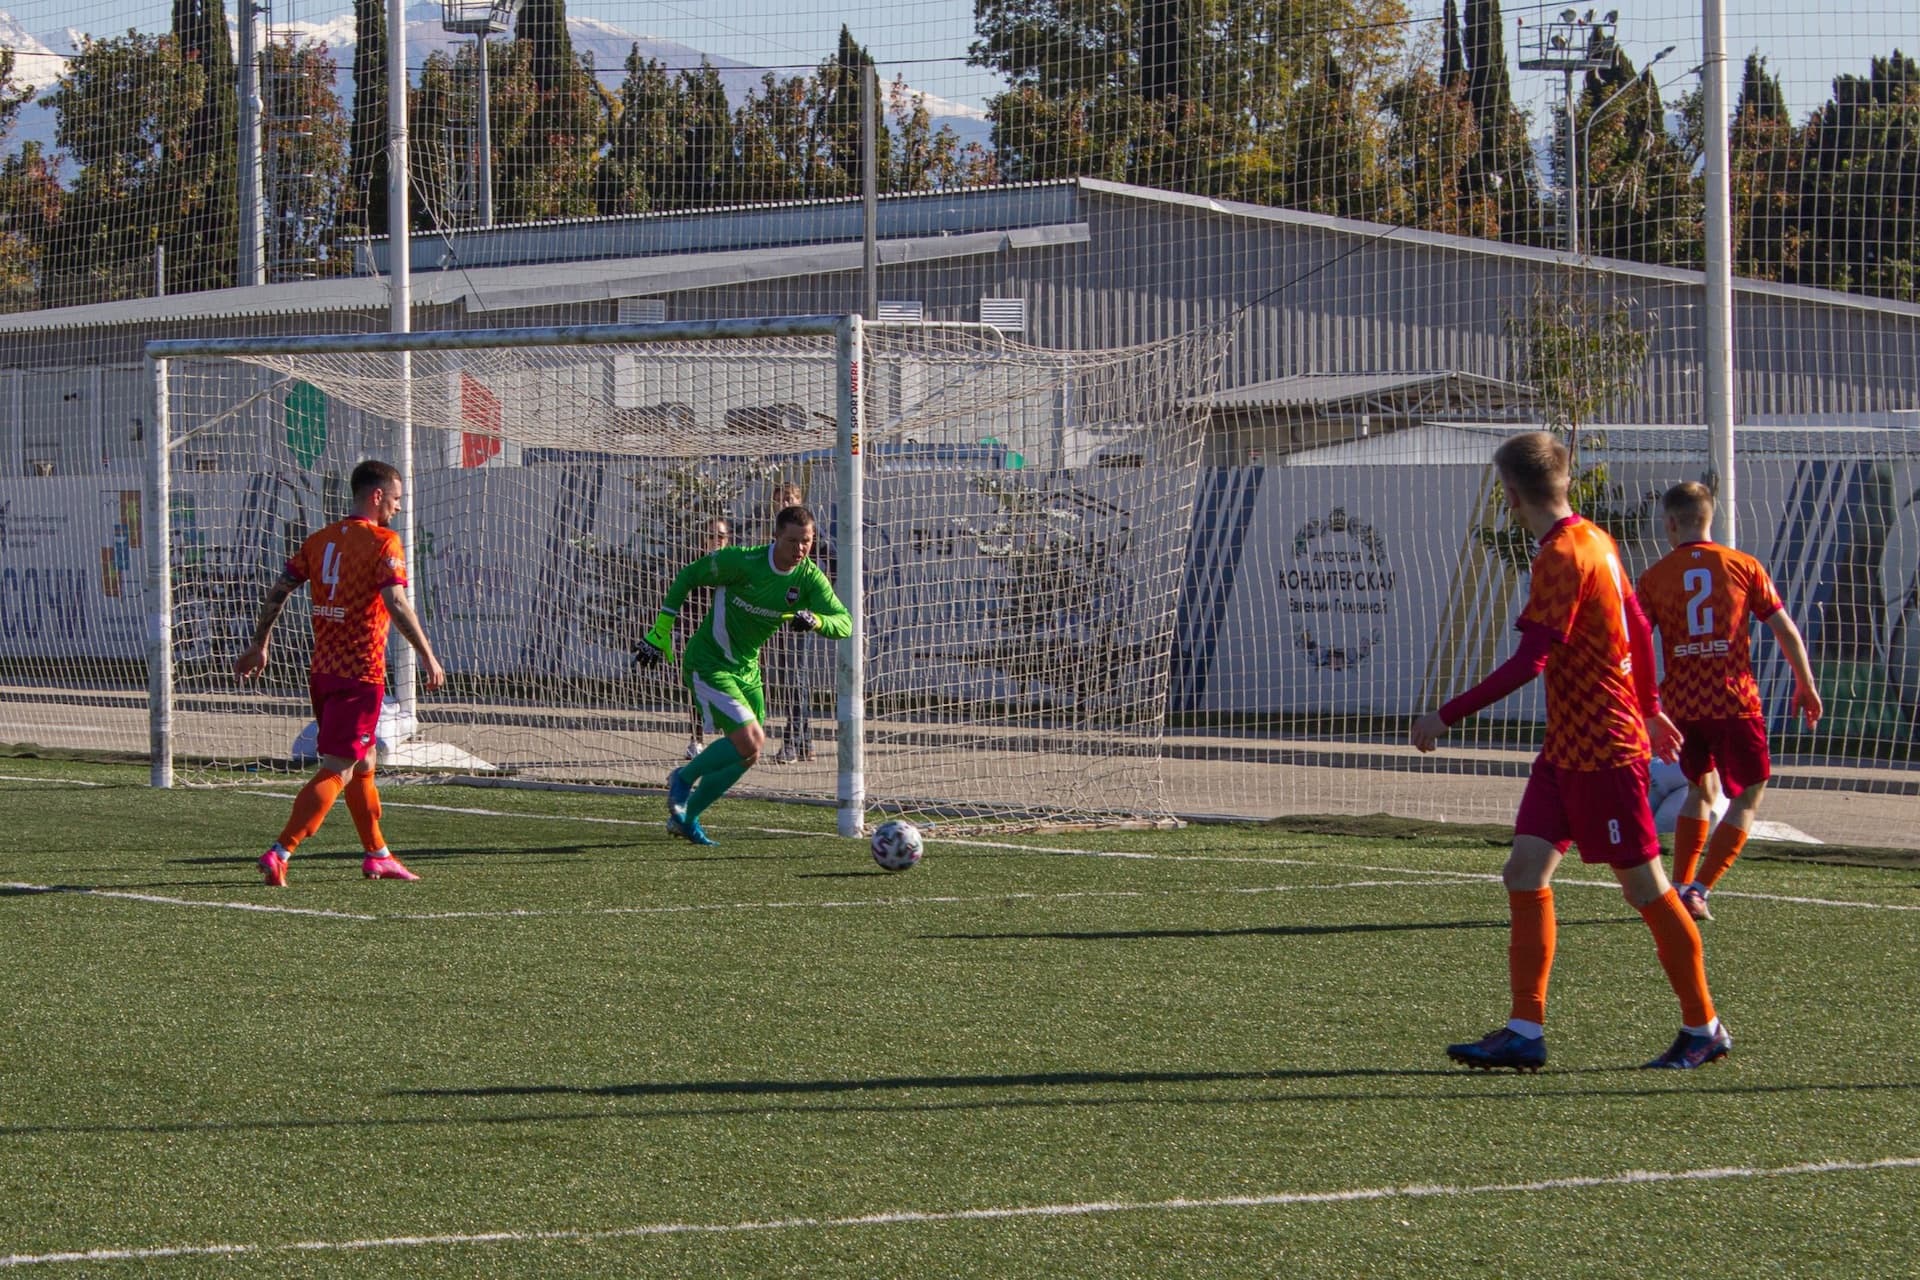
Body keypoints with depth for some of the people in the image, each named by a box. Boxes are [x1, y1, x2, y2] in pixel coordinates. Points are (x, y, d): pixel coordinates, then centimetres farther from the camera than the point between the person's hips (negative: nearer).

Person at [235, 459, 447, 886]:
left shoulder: (320, 540, 10)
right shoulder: (383, 542, -10)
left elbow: (278, 591, 10)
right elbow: (395, 602, -22)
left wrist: (259, 646, 19)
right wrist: (428, 657, -18)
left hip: (322, 670, 8)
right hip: (361, 674, -8)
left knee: (362, 766, 20)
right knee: (337, 771, -6)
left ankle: (377, 855, 28)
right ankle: (279, 854, -15)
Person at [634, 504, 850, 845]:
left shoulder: (810, 578, -8)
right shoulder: (741, 562, -21)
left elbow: (844, 623, -16)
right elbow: (688, 576, -8)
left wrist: (815, 620, -39)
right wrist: (660, 631, -7)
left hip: (747, 668, 7)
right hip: (708, 663, -7)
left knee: (747, 756, 9)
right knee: (750, 740, -19)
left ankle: (685, 818, 26)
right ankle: (683, 779, 6)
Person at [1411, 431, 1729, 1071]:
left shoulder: (1562, 556, -19)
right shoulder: (1596, 541, 10)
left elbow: (1530, 661, -24)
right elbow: (1639, 628, 19)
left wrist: (1447, 716, -21)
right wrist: (1651, 709, 31)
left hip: (1602, 752, -9)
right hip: (1567, 748, 9)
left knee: (1645, 887, 0)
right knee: (1525, 873, 3)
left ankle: (1703, 1029, 11)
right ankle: (1525, 1032, 1)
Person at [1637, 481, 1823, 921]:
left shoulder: (1654, 578, 1)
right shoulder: (1743, 566, 0)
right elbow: (1786, 630, 1)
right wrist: (1806, 685, 13)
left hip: (1681, 704, 3)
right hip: (1734, 702, -3)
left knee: (1701, 789, 23)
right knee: (1748, 797, 9)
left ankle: (1679, 886, 17)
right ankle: (1698, 890, -3)